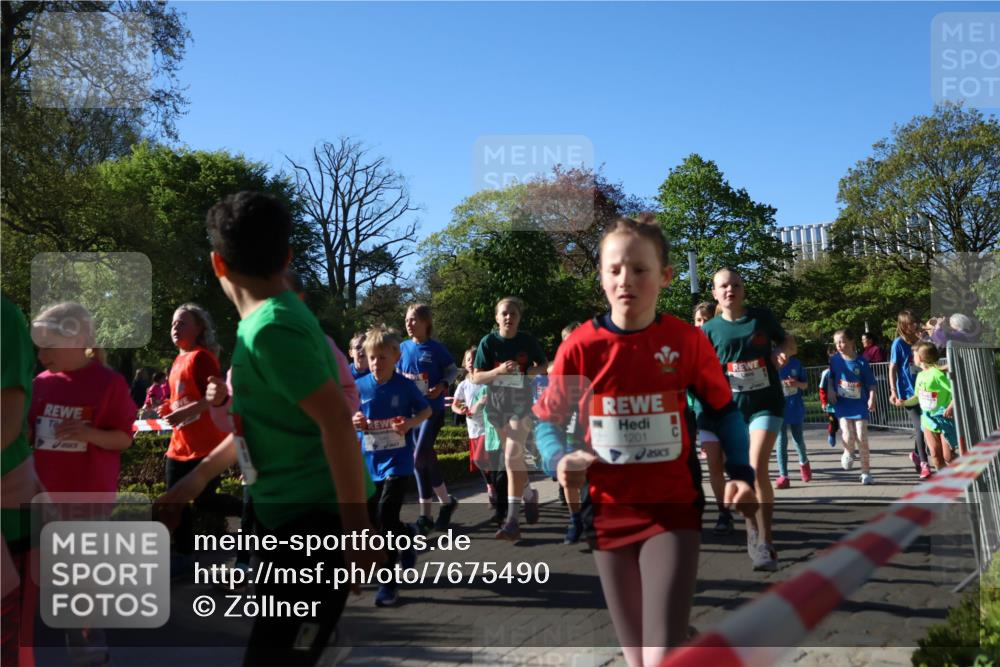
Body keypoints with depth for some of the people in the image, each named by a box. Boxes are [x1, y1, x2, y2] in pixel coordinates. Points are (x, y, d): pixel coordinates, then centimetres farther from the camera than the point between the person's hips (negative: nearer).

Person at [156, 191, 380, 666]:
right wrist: (199, 476, 28)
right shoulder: (273, 319, 10)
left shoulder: (270, 329, -20)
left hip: (315, 519, -10)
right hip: (290, 515, 10)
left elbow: (336, 422, -27)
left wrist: (357, 529, -24)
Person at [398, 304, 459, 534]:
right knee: (424, 458, 9)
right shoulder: (403, 348, 7)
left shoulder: (436, 348, -4)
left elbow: (453, 370, 2)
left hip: (433, 408, -4)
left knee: (421, 456, -17)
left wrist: (441, 386, -14)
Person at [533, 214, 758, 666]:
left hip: (674, 510, -1)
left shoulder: (688, 341, -7)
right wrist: (560, 460, -18)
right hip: (609, 513, 2)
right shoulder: (579, 347, -8)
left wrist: (741, 473, -6)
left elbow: (724, 411, 7)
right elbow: (547, 422, 2)